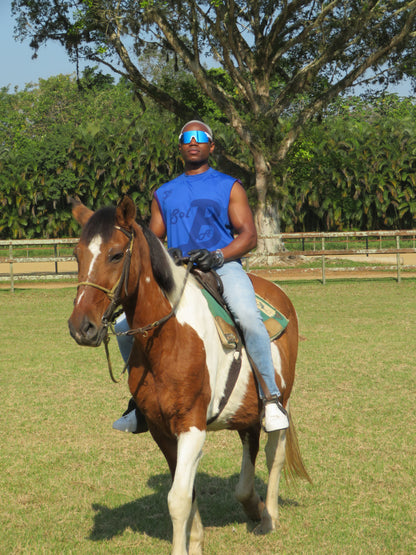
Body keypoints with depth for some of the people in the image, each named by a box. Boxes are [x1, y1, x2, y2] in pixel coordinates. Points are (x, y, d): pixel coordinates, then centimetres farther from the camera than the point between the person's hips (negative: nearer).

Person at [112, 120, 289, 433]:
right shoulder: (164, 194, 22)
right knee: (124, 325, -8)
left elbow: (249, 235, 1)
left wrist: (217, 255, -18)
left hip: (223, 267, -4)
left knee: (248, 317, -35)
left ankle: (271, 397, -27)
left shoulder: (229, 187, 10)